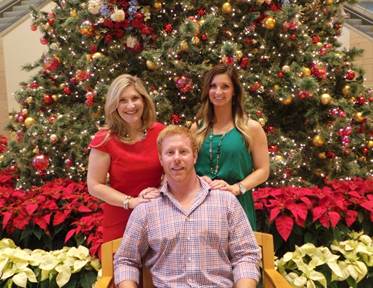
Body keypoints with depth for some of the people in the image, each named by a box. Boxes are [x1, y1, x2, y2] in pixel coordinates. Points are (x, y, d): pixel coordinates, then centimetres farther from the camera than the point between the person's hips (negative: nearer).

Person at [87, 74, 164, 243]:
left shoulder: (159, 132, -2)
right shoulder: (105, 140, -10)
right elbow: (95, 186, -8)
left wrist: (160, 191, -12)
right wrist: (131, 202, -17)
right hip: (120, 221, -2)